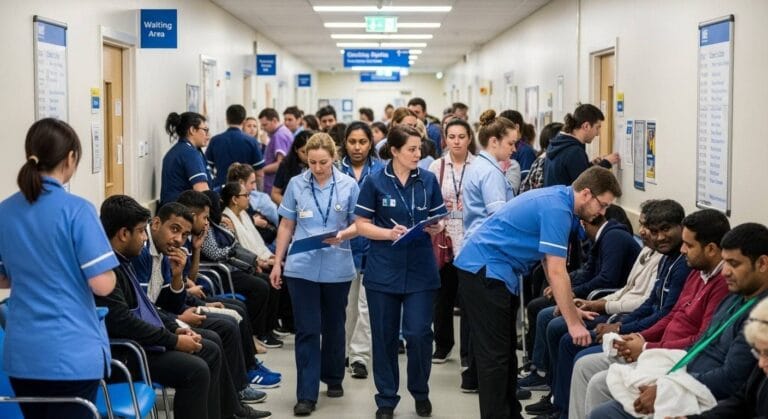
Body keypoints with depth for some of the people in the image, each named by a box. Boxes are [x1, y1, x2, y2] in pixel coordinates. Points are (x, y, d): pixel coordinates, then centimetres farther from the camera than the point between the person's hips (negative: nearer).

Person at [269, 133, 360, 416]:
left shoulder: (349, 186, -1)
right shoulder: (296, 185, 1)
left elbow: (359, 224, 1)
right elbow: (286, 226, 7)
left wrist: (343, 235, -20)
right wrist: (277, 263, 5)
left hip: (337, 268, 0)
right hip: (301, 267, 0)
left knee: (333, 326, 15)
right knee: (307, 330, -3)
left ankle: (333, 379, 34)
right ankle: (306, 395, -1)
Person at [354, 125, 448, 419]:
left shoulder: (428, 180, 3)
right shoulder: (375, 182, -3)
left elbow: (439, 221, 8)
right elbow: (361, 225, -2)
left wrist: (436, 228, -15)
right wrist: (389, 233, -18)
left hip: (421, 270, 1)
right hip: (383, 271, -1)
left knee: (419, 334, -4)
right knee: (384, 336, 6)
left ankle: (421, 392, 19)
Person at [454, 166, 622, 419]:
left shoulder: (557, 201, 11)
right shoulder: (557, 209, -19)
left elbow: (549, 263, 17)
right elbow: (557, 273, -20)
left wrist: (570, 308, 15)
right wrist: (573, 323, -14)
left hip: (495, 271, 10)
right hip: (483, 271, -10)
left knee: (505, 350, 13)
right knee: (494, 353, -7)